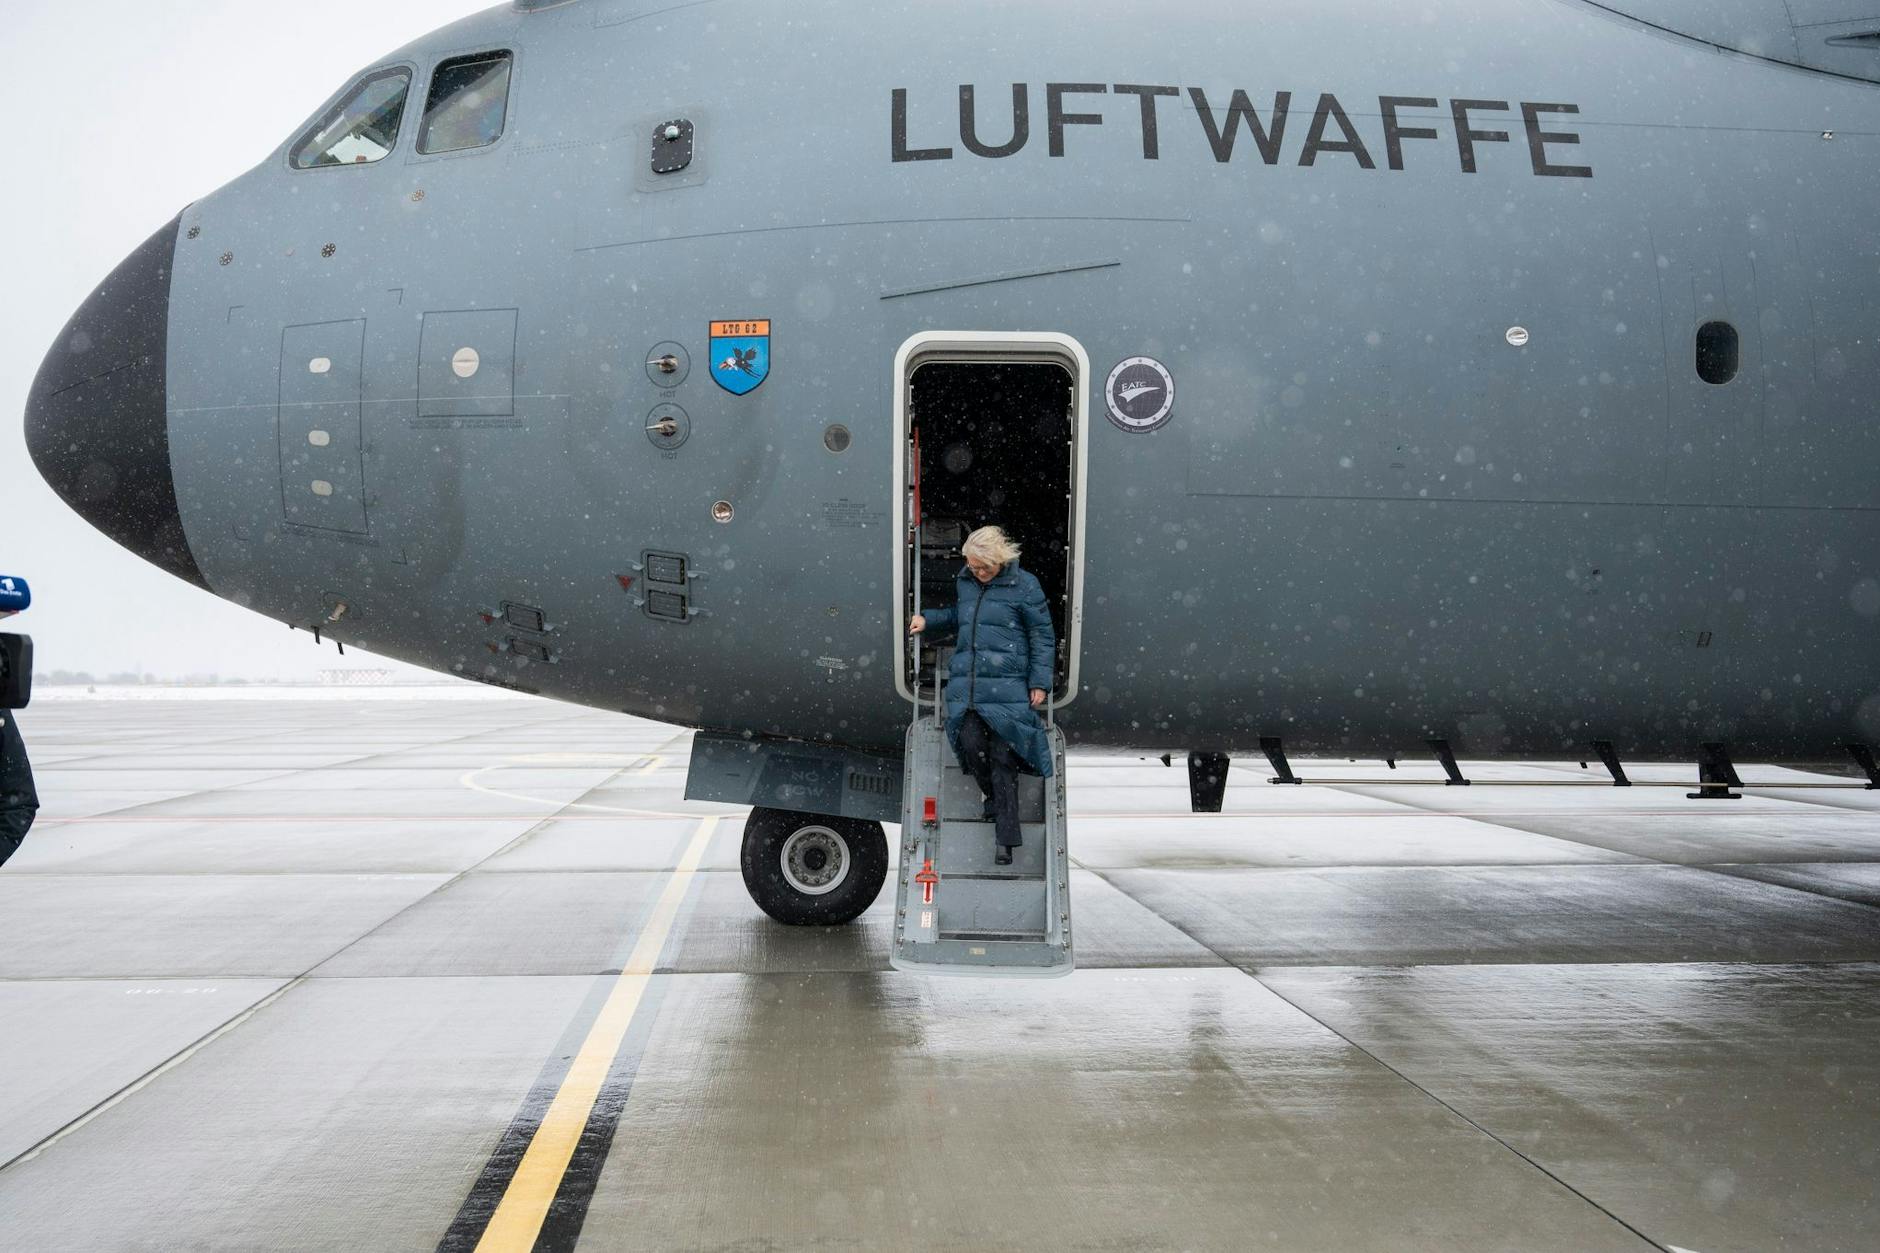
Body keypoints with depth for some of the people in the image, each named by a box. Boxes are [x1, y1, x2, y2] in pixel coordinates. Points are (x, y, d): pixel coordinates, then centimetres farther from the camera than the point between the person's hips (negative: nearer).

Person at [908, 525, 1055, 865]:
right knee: (970, 743, -9)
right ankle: (993, 796, 23)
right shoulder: (964, 582, 13)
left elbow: (1043, 635, 1)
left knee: (1003, 757, -7)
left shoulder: (1024, 585, -2)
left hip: (1008, 686, -4)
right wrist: (927, 619, 14)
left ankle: (1007, 839, -2)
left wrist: (1039, 683, -3)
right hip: (965, 684, 5)